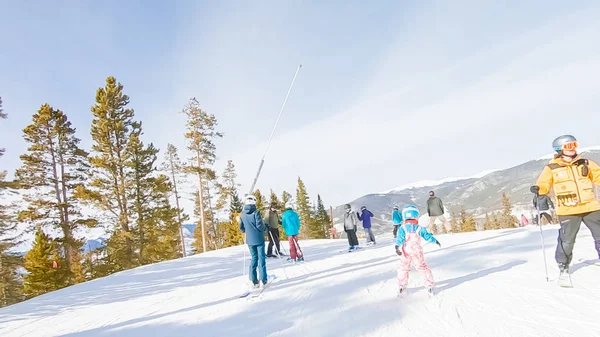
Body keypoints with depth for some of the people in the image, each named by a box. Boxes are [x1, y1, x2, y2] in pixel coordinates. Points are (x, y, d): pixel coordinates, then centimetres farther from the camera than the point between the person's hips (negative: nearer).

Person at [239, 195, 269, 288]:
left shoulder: (243, 214, 1)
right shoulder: (256, 212, -15)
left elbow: (241, 228, 7)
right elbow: (260, 226, -18)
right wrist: (266, 228, 2)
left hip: (249, 240, 5)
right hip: (259, 239, -5)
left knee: (254, 258, 15)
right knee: (261, 258, 3)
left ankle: (253, 280, 10)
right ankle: (262, 280, 1)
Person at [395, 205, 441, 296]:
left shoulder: (402, 228, -7)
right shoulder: (419, 228, -4)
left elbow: (400, 238, -18)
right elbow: (427, 236, 2)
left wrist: (397, 246, -25)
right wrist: (435, 241, 17)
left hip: (405, 253, 0)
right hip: (417, 252, 0)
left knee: (403, 268, 13)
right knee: (422, 267, 13)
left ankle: (401, 286, 14)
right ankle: (429, 285, 15)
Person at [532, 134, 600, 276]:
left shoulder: (585, 163, 8)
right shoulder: (551, 168, -3)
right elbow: (544, 185, -1)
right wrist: (537, 189, -22)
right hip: (568, 211, -3)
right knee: (566, 240, -2)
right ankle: (563, 266, 14)